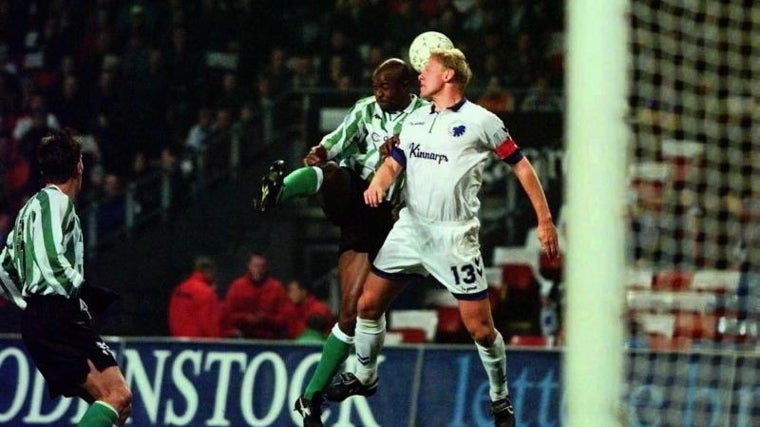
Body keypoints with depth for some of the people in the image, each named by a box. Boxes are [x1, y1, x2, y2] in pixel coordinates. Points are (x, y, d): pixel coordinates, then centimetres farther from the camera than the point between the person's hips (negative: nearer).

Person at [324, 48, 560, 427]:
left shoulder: (481, 121, -5)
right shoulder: (415, 120, 13)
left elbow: (521, 165, -1)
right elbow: (394, 162, 13)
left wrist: (544, 219, -5)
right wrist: (378, 183, -12)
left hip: (455, 236, -6)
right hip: (410, 226, 6)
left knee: (480, 327, -7)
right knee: (368, 304, 6)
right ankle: (365, 377, 27)